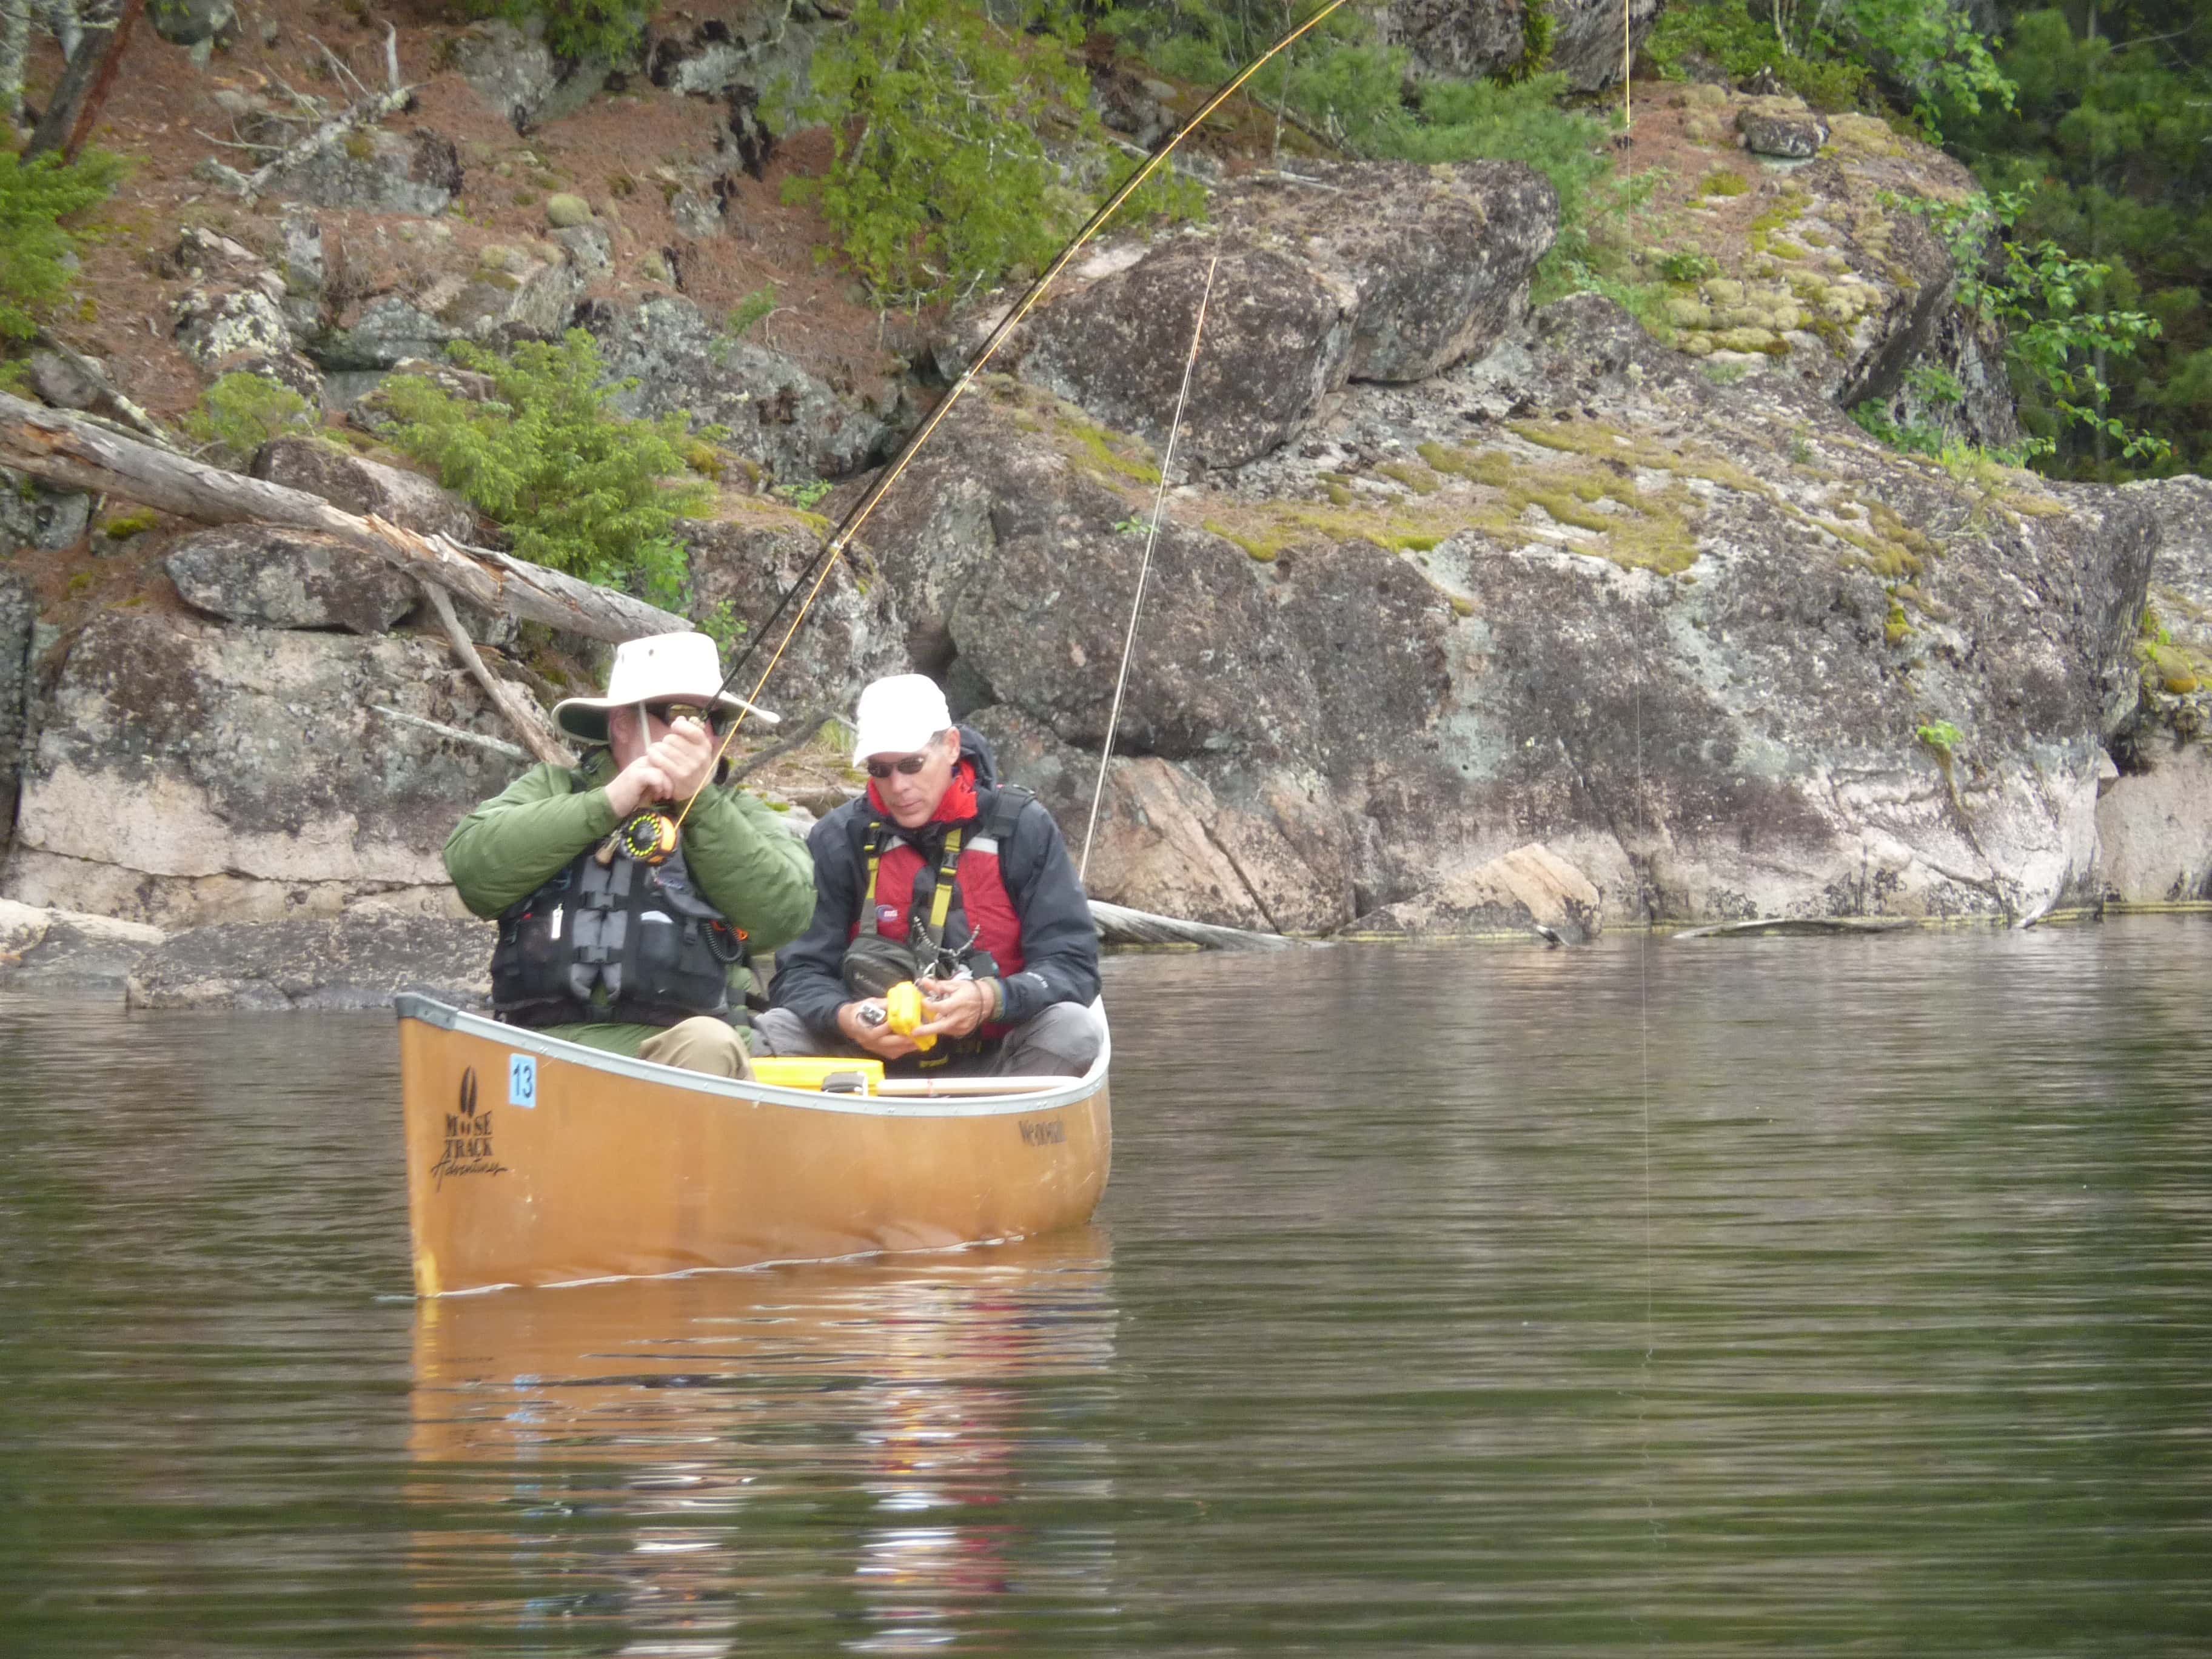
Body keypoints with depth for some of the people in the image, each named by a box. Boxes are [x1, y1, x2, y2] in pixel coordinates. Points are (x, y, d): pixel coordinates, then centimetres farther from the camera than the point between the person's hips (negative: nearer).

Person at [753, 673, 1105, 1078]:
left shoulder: (1023, 828, -2)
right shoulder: (837, 840, 1)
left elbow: (1073, 965, -7)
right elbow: (799, 974, -1)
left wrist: (990, 999, -28)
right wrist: (845, 1018, -25)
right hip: (875, 1063, 1)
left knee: (1075, 1028, -29)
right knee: (775, 1032, -24)